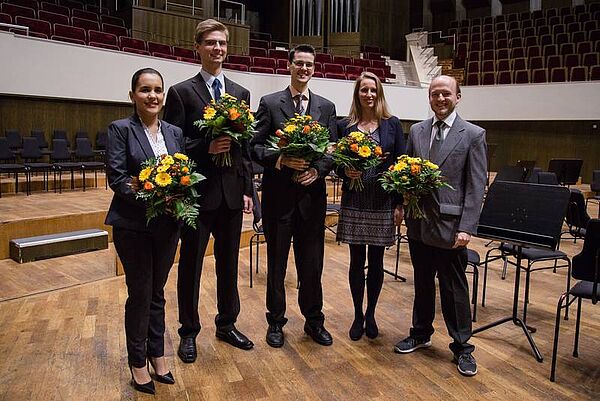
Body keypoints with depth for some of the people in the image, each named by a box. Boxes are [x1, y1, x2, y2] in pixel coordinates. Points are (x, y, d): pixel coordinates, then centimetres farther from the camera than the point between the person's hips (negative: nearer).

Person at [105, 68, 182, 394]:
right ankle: (137, 361, 25)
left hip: (167, 223, 4)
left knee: (157, 292, 15)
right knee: (140, 293, 6)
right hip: (133, 224, -4)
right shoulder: (120, 129, -5)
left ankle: (157, 354, 32)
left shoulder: (174, 133, 9)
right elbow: (116, 177, -12)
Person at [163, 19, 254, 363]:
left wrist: (248, 189, 6)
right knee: (191, 264, 8)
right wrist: (206, 148, -21)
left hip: (232, 192, 4)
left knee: (229, 263, 14)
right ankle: (189, 332, 26)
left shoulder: (241, 93, 10)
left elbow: (246, 146, 10)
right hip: (197, 192, -4)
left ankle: (227, 324, 32)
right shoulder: (181, 92, -2)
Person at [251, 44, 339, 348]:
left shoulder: (326, 107, 10)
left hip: (312, 195, 2)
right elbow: (256, 146, -2)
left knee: (312, 263, 10)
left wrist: (317, 169, -12)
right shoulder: (270, 103, 2)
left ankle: (313, 320, 28)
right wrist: (280, 159, -20)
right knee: (276, 262, 11)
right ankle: (276, 321, 28)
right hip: (278, 195, -2)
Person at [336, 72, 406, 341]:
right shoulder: (345, 126, 4)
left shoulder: (392, 124, 3)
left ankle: (371, 315, 27)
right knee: (357, 261, 7)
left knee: (376, 261, 9)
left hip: (383, 203, 0)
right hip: (354, 202, 0)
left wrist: (400, 203, -3)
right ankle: (358, 315, 24)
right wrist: (346, 172, -16)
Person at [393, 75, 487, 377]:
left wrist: (466, 227, -14)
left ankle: (462, 347, 23)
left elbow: (476, 185, -8)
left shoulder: (473, 135, -4)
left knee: (454, 288, 6)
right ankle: (421, 334, 36)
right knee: (422, 282, 18)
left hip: (450, 224, -4)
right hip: (418, 222, 4)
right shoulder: (416, 131, 8)